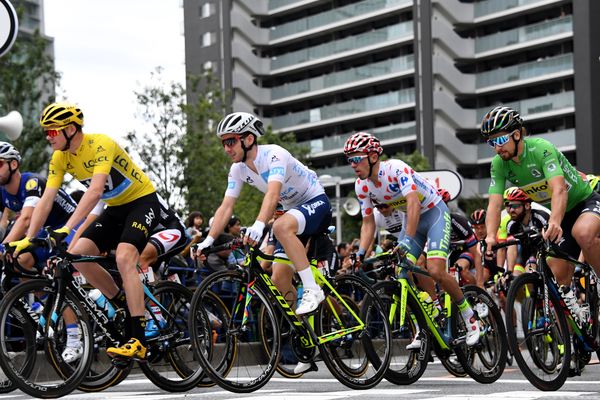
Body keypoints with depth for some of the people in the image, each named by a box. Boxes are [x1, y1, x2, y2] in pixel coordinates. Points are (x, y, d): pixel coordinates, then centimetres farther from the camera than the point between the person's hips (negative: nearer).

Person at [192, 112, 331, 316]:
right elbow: (226, 207, -6)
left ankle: (312, 290, -32)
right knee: (279, 279, -5)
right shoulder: (238, 169, -3)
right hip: (293, 209, 8)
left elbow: (273, 194, -41)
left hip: (316, 202, -8)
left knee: (281, 226, -38)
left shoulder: (274, 154, -25)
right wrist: (208, 240, -19)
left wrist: (258, 225, -57)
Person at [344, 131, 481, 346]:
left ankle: (470, 317, -2)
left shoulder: (396, 168, -30)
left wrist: (407, 239, -50)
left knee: (435, 271, -22)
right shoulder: (362, 186, -9)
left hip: (434, 212, -7)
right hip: (411, 218, 7)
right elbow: (368, 223, -1)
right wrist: (361, 253, -16)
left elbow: (413, 202, -40)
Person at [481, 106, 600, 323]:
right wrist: (490, 236, -35)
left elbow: (559, 189, -42)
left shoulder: (541, 149, -28)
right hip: (563, 214, 6)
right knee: (558, 274, -2)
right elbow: (494, 204, -16)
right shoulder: (499, 164, -11)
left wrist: (554, 223, -58)